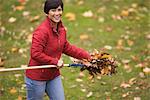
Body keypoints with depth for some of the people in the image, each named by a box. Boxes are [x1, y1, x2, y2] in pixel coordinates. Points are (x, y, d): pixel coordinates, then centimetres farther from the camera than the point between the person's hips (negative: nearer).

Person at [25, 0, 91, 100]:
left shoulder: (61, 28, 2)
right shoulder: (42, 31, -25)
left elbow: (66, 47, 16)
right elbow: (35, 54, -29)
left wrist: (87, 56, 10)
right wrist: (55, 61, -21)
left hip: (54, 75, 8)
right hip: (37, 77, -8)